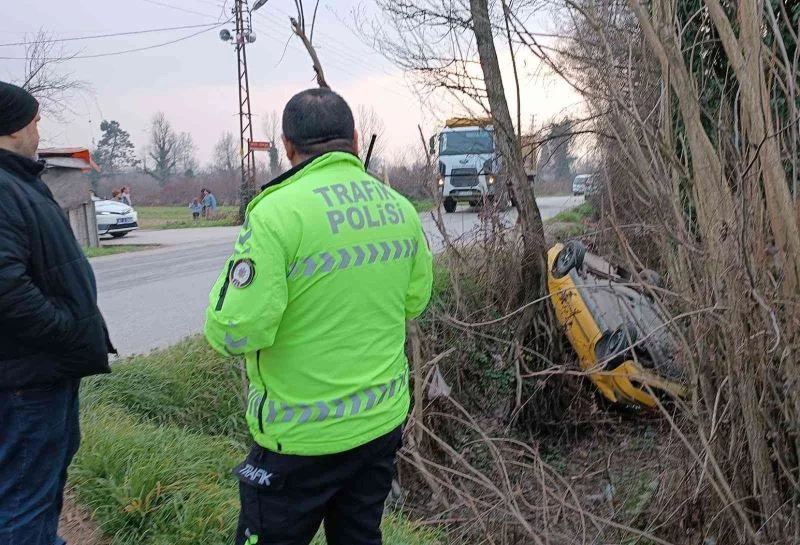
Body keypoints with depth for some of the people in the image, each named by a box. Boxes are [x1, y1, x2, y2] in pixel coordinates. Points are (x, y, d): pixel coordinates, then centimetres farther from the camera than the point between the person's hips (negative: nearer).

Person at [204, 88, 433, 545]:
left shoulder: (279, 211, -20)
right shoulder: (401, 209, 0)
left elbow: (237, 331, -21)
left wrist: (235, 275, -2)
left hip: (304, 437, -6)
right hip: (383, 420, 6)